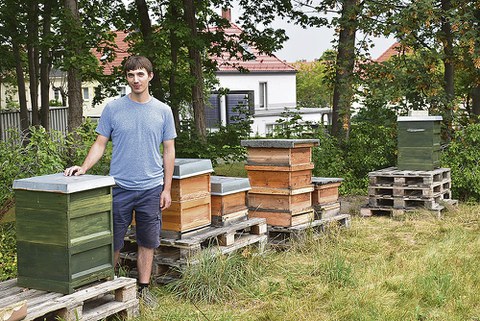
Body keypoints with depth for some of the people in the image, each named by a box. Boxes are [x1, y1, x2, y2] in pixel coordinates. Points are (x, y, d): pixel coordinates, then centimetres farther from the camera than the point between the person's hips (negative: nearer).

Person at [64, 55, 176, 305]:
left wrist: (167, 189, 2)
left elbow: (169, 151, 6)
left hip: (151, 188, 1)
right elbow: (100, 144, 4)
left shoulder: (163, 111, 3)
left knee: (147, 242, 9)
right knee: (112, 242, 4)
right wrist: (83, 168, -13)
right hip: (119, 187, -1)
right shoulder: (112, 109, 1)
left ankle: (143, 288, 21)